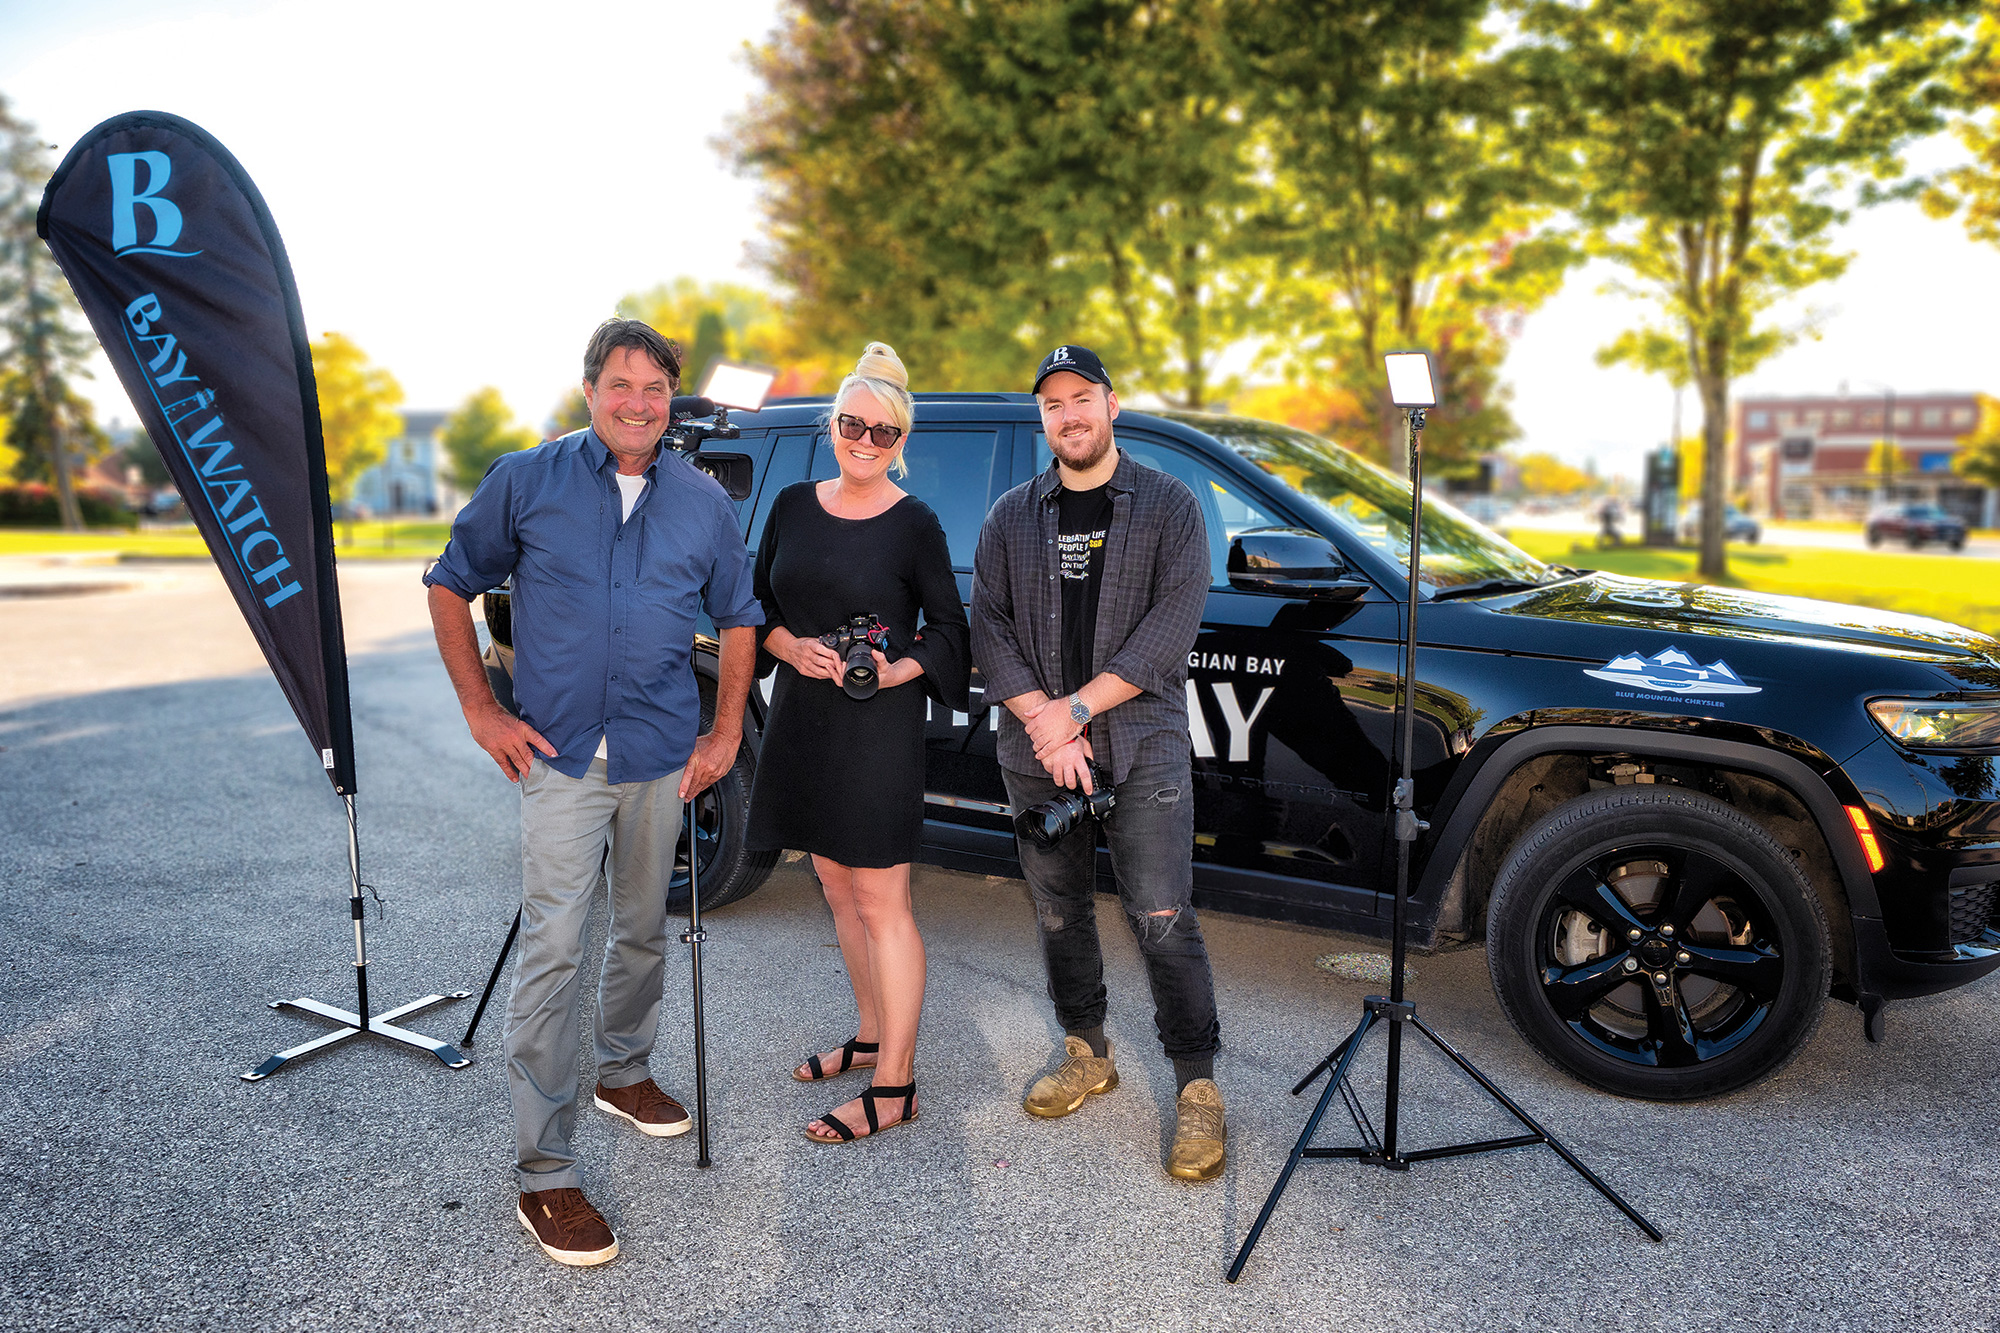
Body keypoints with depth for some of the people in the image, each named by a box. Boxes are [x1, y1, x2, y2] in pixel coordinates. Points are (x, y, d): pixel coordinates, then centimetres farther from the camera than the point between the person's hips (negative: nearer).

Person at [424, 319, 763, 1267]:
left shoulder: (703, 501, 5)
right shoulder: (527, 480, -1)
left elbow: (737, 618, 13)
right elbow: (451, 587, 6)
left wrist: (726, 732, 6)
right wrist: (482, 710, -1)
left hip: (662, 758, 3)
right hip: (561, 755, -3)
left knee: (643, 930, 16)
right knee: (553, 948, -6)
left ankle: (624, 1072, 41)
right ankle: (544, 1174, 3)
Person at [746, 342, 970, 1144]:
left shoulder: (914, 525, -6)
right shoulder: (793, 505, 7)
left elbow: (949, 626, 0)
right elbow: (757, 605, 11)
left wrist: (901, 670, -18)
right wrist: (792, 647, -8)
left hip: (879, 727, -6)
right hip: (803, 718, 6)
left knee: (880, 903, -2)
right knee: (838, 889, 16)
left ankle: (893, 1088, 7)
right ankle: (872, 1038, 33)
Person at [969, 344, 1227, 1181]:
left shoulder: (1167, 505, 2)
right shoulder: (1012, 516, 11)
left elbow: (1173, 625, -8)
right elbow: (987, 626, 4)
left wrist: (1076, 709, -13)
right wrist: (1043, 722, -10)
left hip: (1142, 743, -3)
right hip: (1035, 749, 4)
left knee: (1162, 918, -6)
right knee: (1060, 913, 12)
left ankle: (1198, 1088, 6)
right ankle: (1086, 1055, 30)